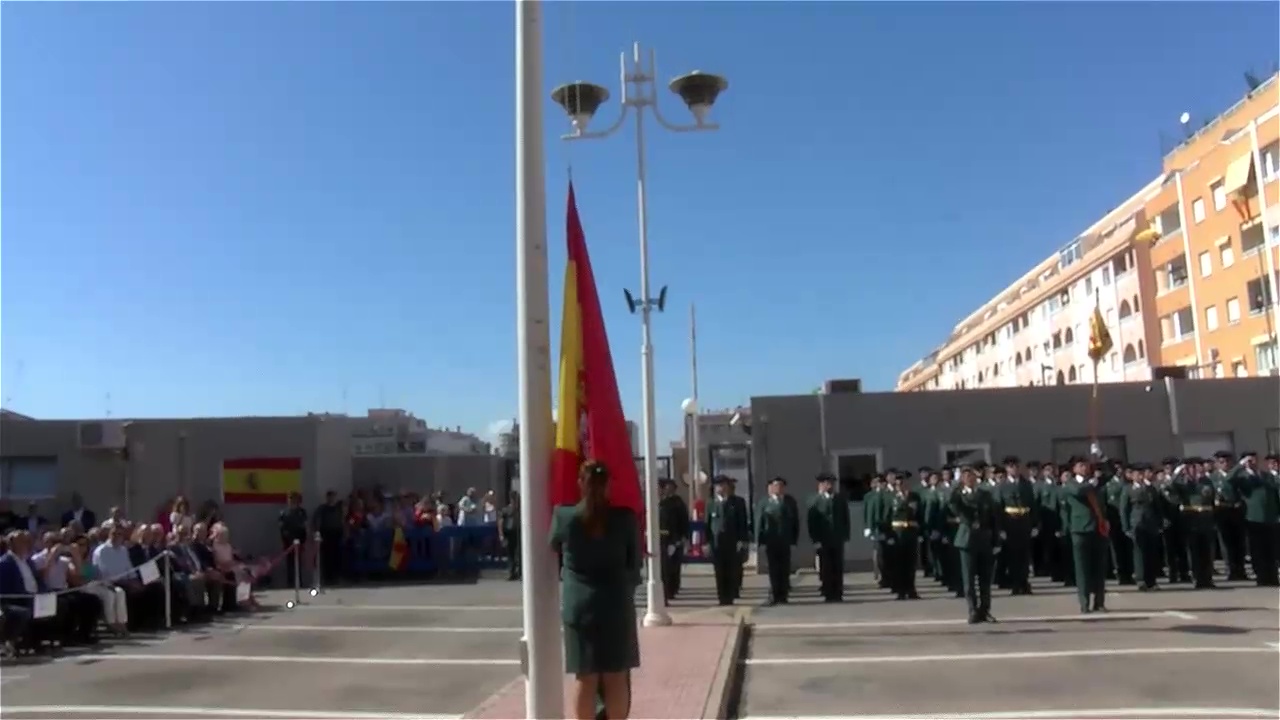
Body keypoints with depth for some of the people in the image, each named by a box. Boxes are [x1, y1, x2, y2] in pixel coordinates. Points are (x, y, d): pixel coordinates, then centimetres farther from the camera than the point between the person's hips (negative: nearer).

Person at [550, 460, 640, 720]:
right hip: (616, 604, 0)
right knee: (616, 677, 9)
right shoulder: (625, 517, -7)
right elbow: (635, 562, 1)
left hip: (578, 605, 0)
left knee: (584, 678, 7)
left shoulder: (563, 516, -7)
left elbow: (554, 552, 9)